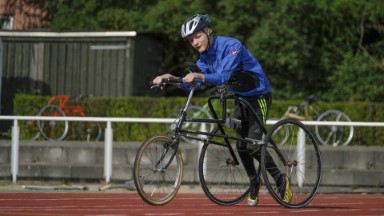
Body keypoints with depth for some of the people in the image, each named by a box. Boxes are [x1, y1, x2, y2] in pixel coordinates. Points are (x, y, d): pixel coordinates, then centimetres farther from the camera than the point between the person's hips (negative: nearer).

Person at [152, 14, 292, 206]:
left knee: (253, 146, -14)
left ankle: (281, 180, 1)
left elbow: (223, 76, -36)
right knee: (241, 146, 5)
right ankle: (254, 182, 25)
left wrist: (199, 76, -49)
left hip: (258, 95, -7)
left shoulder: (231, 46, -25)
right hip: (240, 98, 7)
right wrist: (172, 79, -21)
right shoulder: (205, 56, 0)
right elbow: (192, 83, -5)